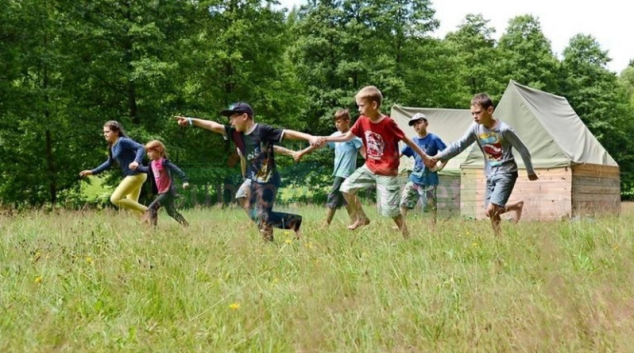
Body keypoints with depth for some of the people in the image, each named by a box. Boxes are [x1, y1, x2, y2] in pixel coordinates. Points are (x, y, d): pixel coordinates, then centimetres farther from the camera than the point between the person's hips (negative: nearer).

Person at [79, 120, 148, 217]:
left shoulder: (122, 141, -15)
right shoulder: (112, 146, 13)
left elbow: (141, 148, -23)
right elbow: (109, 163, 25)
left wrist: (136, 162, -40)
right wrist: (92, 172, 22)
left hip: (136, 175, -10)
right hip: (131, 176, 10)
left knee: (115, 199, -11)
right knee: (132, 203, 16)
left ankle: (145, 210, -8)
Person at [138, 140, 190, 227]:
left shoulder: (163, 162, -15)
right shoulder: (152, 163, 9)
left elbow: (176, 170, -19)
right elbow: (147, 170, 28)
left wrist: (185, 180, -27)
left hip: (168, 192, -10)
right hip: (162, 192, 10)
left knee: (151, 208, -16)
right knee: (171, 212, 18)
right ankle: (187, 226, 27)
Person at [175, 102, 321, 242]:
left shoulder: (262, 130, -16)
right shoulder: (237, 133, 3)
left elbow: (286, 133, -21)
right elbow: (215, 126, 4)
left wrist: (309, 137, -31)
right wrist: (191, 121, 0)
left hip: (269, 181, -8)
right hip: (255, 181, 8)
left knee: (262, 215, -10)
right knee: (255, 214, 14)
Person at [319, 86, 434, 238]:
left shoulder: (388, 123, -21)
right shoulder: (362, 121, -4)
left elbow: (406, 140, -13)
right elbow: (347, 137, 4)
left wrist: (424, 156, -9)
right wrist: (325, 139, -7)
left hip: (387, 172, -6)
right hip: (369, 168, 6)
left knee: (390, 209, -7)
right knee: (346, 188, 2)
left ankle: (407, 237, 9)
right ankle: (361, 219, 20)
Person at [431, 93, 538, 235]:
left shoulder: (504, 130, -18)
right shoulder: (476, 128, -4)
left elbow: (523, 150, -8)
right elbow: (460, 144, -4)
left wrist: (530, 172, 3)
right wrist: (438, 156, -17)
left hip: (506, 174, -6)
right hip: (491, 175, 6)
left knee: (491, 211, -18)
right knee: (492, 212, 8)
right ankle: (518, 205, 32)